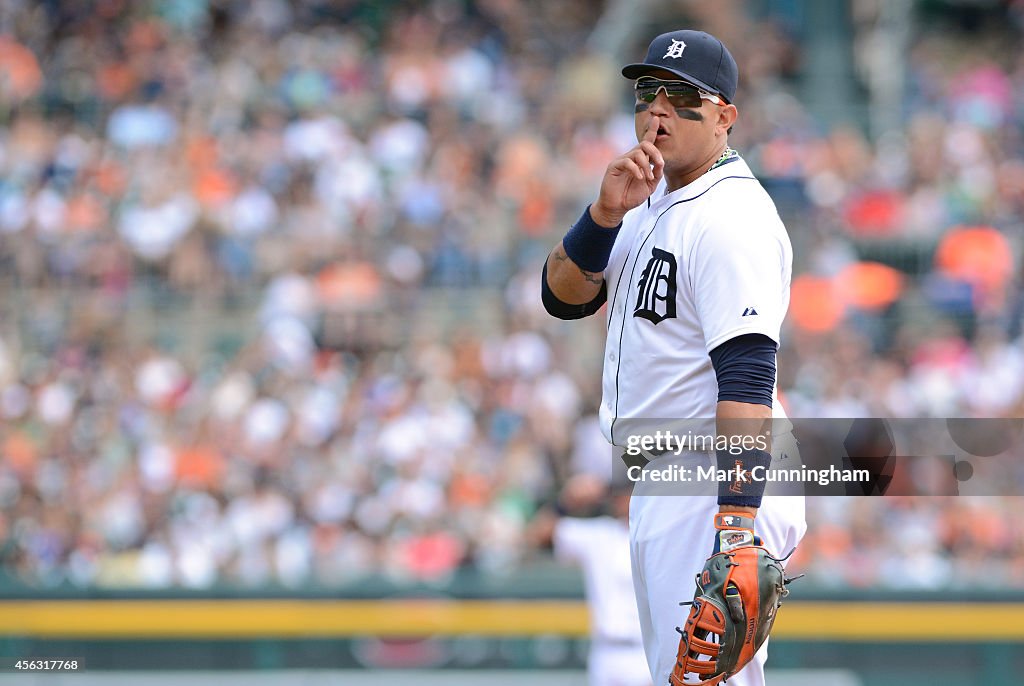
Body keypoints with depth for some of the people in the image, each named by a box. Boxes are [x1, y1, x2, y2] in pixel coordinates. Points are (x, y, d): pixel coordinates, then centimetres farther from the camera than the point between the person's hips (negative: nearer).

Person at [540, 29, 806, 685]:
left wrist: (735, 535, -33)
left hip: (718, 488, -10)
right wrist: (606, 213, -9)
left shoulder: (732, 219, -17)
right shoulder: (653, 201, 15)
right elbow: (565, 297, 10)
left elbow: (747, 376, -25)